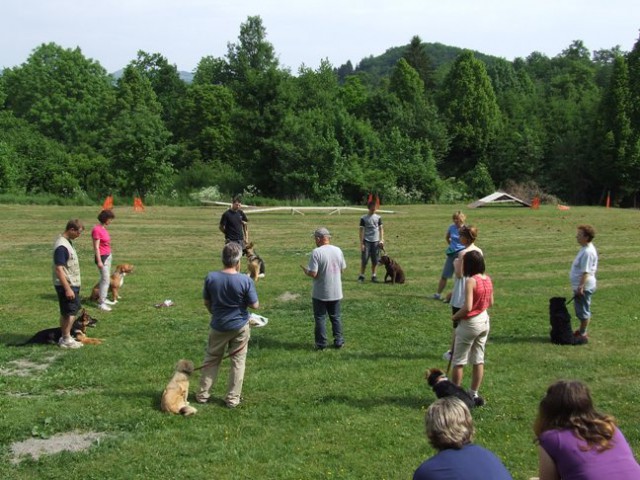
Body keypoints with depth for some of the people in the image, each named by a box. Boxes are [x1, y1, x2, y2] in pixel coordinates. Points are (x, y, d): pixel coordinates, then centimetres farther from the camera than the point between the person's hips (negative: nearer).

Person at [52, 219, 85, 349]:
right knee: (70, 313, -2)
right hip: (66, 285, -10)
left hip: (72, 284, 10)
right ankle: (66, 340, 7)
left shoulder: (67, 241, 8)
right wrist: (67, 289, -24)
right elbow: (59, 269, -25)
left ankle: (65, 336, 26)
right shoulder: (61, 246, -23)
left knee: (66, 313, 17)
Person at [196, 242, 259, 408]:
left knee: (211, 360, 17)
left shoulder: (211, 278, -10)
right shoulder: (245, 280, -19)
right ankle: (232, 399, 16)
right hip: (240, 327, -2)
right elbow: (255, 305, -11)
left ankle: (203, 394, 25)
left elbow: (206, 302, 3)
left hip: (218, 326, 2)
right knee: (238, 362, 11)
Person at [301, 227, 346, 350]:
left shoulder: (316, 252, -18)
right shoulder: (338, 250, -1)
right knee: (336, 317, 16)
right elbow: (342, 269, 7)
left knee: (320, 318, 8)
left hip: (320, 293, -4)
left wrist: (305, 271, 0)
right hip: (336, 292, 5)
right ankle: (338, 341, 19)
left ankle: (321, 344, 11)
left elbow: (313, 274, -21)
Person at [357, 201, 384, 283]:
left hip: (376, 241, 3)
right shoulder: (363, 218, -1)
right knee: (364, 259, -5)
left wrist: (381, 240, -2)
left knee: (375, 260, 5)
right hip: (366, 241, -2)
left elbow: (381, 229, 9)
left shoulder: (378, 217, 8)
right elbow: (361, 230, -1)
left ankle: (373, 276, 16)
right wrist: (361, 243, -6)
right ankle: (361, 276, 4)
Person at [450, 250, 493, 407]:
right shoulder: (488, 279, 2)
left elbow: (467, 307, -26)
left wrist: (455, 316, -11)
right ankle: (474, 394, 21)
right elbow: (490, 303, 11)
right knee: (478, 360, 14)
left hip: (470, 323, -8)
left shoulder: (471, 281, -21)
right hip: (484, 321, 8)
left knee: (458, 361, 5)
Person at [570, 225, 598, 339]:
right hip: (580, 286, 10)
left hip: (584, 287, -10)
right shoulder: (585, 249, 10)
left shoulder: (588, 252, -23)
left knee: (583, 310, 3)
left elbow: (586, 272, -25)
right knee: (580, 309, 20)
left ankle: (582, 333, 14)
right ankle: (582, 330, 32)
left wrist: (581, 286, -26)